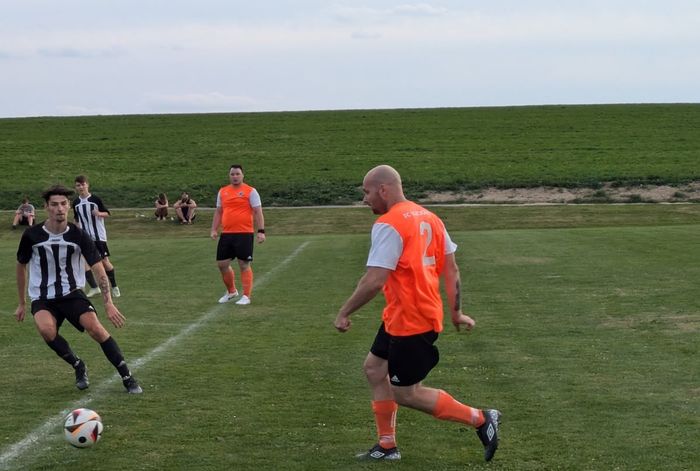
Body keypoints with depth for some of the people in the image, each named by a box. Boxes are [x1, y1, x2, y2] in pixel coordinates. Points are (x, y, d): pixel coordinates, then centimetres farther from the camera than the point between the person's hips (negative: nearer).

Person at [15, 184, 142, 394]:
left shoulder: (78, 235, -9)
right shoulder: (32, 235, -9)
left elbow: (99, 270, -9)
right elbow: (21, 266, 8)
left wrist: (109, 303, -21)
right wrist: (22, 303, 14)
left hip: (72, 294, 0)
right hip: (42, 298, 0)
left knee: (95, 328, -25)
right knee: (46, 329, -32)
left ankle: (127, 378, -15)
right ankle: (78, 366, -7)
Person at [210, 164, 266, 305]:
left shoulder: (250, 191, -2)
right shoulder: (222, 192, 13)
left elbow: (258, 212, -5)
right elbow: (218, 212, 19)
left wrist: (261, 231, -13)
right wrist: (214, 229, 9)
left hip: (244, 234, -5)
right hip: (226, 234, 5)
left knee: (244, 265, -3)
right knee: (222, 264, 7)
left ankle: (246, 297, 4)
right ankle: (231, 291, 27)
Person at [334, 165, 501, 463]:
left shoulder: (388, 225, -19)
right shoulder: (428, 218, 9)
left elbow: (374, 281, -24)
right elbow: (451, 268, 11)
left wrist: (344, 313, -13)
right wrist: (456, 312, 16)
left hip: (409, 321, -10)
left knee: (405, 393, 1)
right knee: (374, 367, 18)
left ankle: (481, 419, 4)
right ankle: (387, 446, 23)